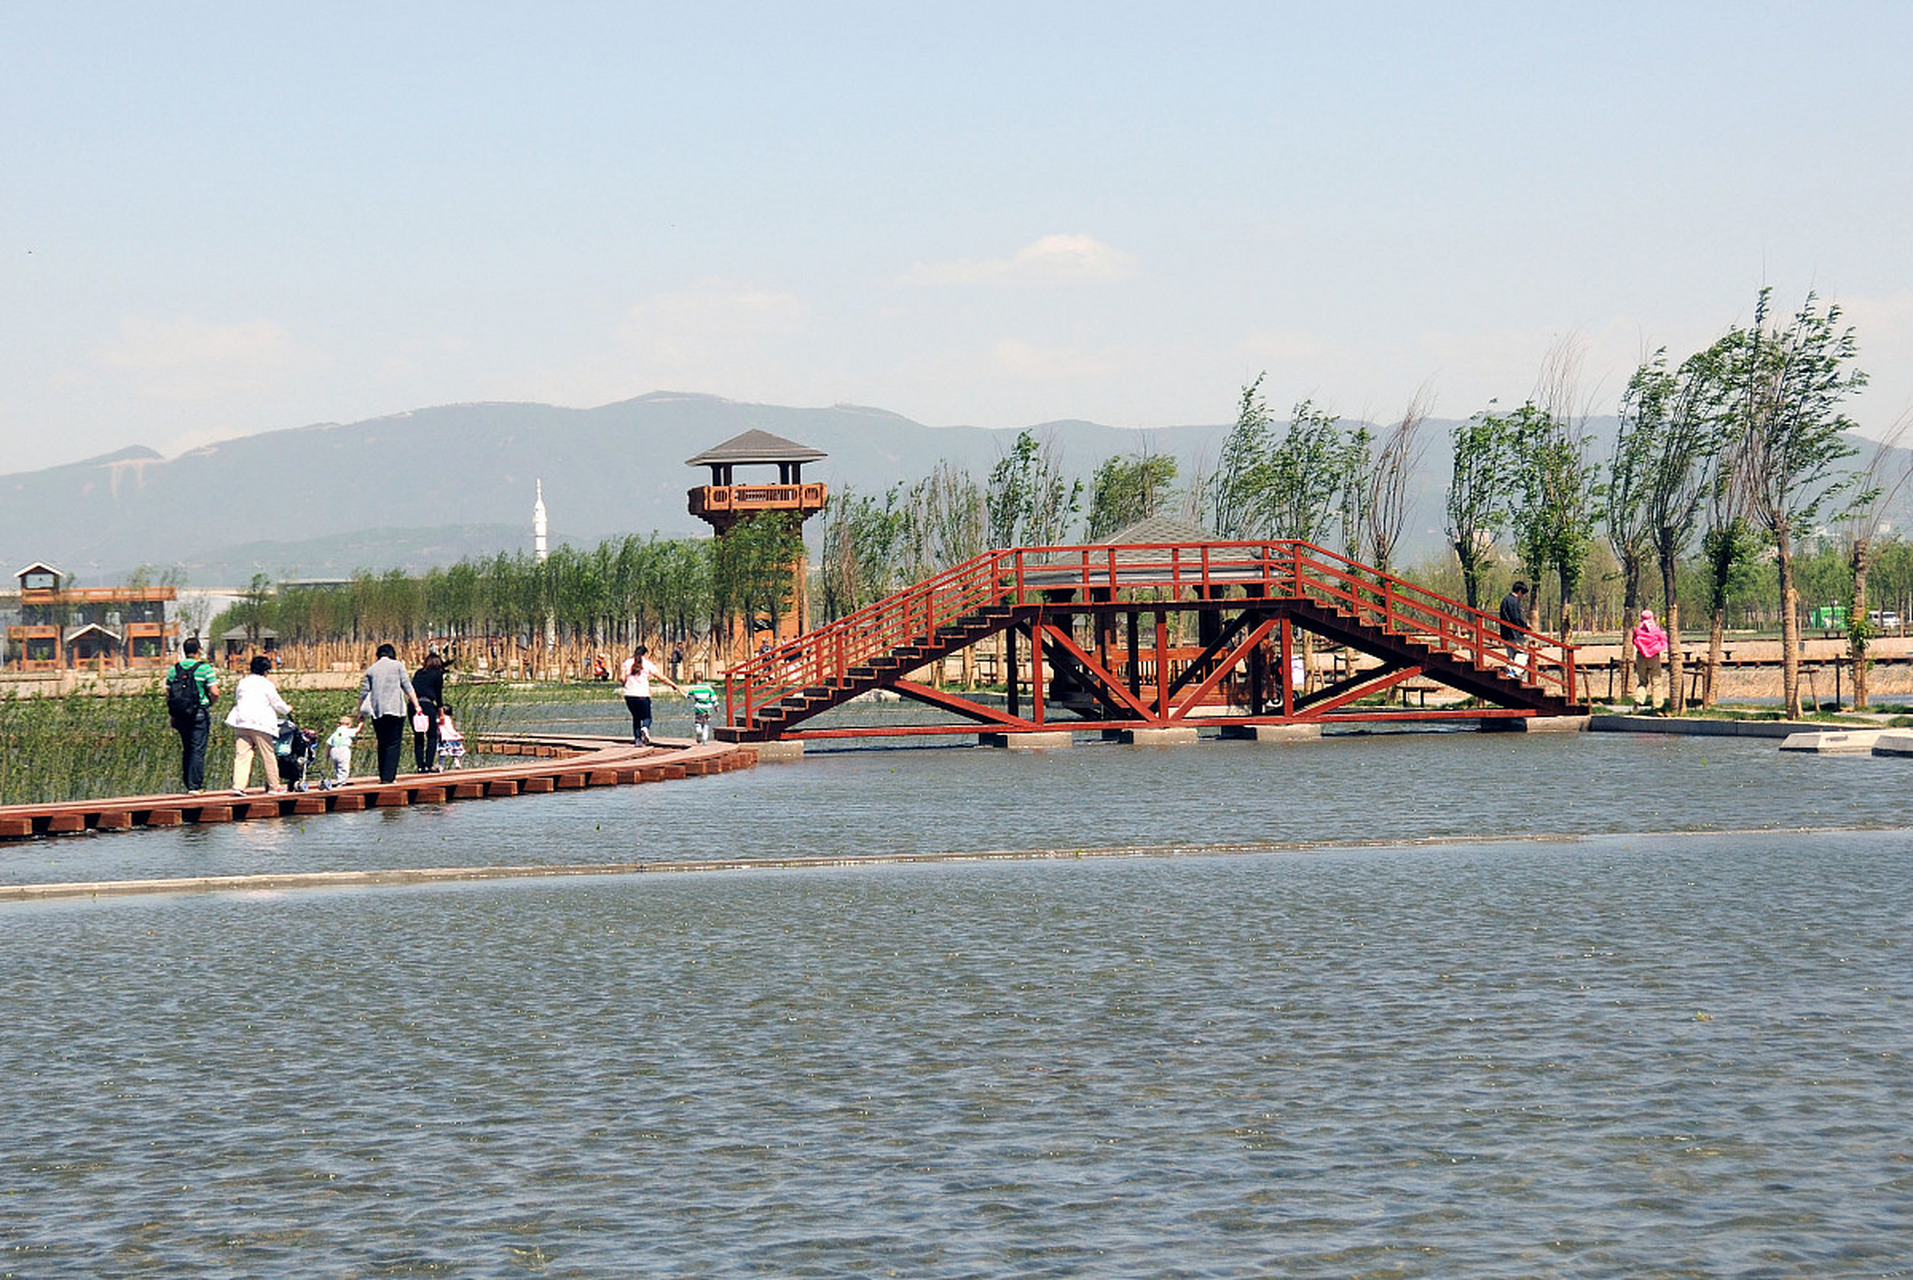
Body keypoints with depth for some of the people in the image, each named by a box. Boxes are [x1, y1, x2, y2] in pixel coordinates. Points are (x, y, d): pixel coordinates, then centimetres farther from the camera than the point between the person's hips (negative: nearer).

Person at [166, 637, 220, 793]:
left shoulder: (174, 669, 5)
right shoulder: (205, 668, -7)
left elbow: (168, 696, 7)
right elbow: (215, 693, -12)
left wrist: (173, 713, 17)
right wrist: (209, 704, 8)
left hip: (180, 715, 4)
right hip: (199, 715, -4)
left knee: (187, 750, 14)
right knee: (198, 750, -2)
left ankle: (189, 783, 16)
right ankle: (195, 785, -6)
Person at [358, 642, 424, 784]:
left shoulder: (371, 670, 11)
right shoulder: (397, 666, 3)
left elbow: (364, 692, 10)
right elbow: (407, 687, -2)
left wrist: (360, 712, 19)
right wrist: (416, 705, -1)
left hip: (377, 711, 3)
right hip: (395, 709, -3)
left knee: (382, 744, 12)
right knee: (393, 744, -2)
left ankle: (383, 776, 11)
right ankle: (388, 776, -10)